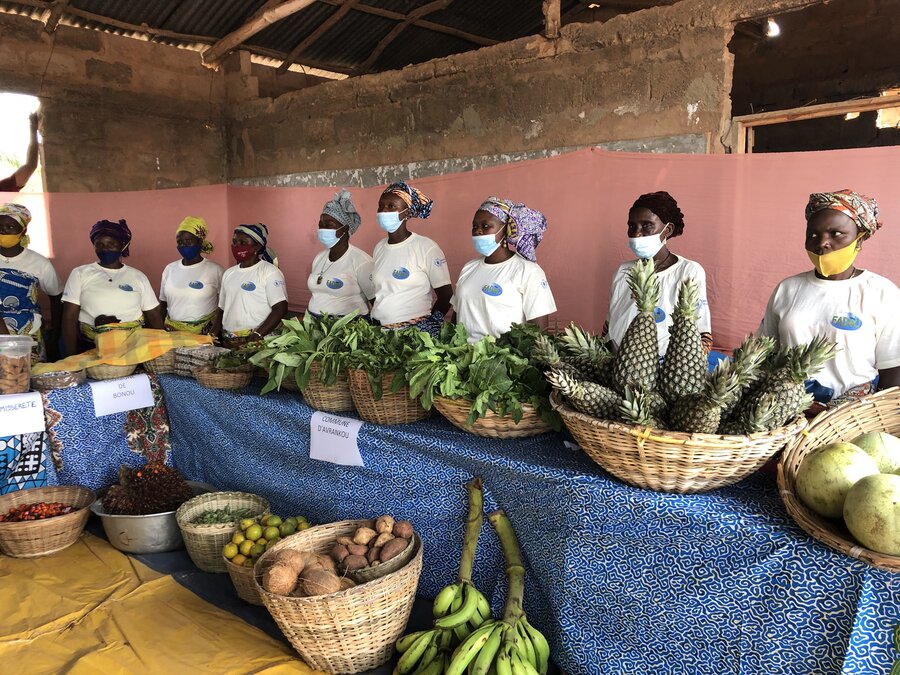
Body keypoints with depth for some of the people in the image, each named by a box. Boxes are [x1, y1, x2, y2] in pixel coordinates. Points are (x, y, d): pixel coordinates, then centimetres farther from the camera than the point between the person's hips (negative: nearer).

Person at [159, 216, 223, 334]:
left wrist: (215, 331, -10)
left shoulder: (215, 269, -3)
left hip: (204, 333, -3)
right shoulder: (169, 269, 11)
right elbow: (163, 303, 18)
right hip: (172, 331, 4)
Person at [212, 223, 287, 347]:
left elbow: (280, 309, -12)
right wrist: (212, 337, 9)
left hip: (259, 342, -6)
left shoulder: (270, 272, -4)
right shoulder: (228, 273, 17)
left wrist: (255, 337, -17)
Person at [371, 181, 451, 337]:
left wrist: (425, 325, -2)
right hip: (379, 328, 5)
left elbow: (446, 297, -4)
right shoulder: (379, 247, 10)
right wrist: (374, 320, 8)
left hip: (416, 330, -5)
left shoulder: (426, 248, -7)